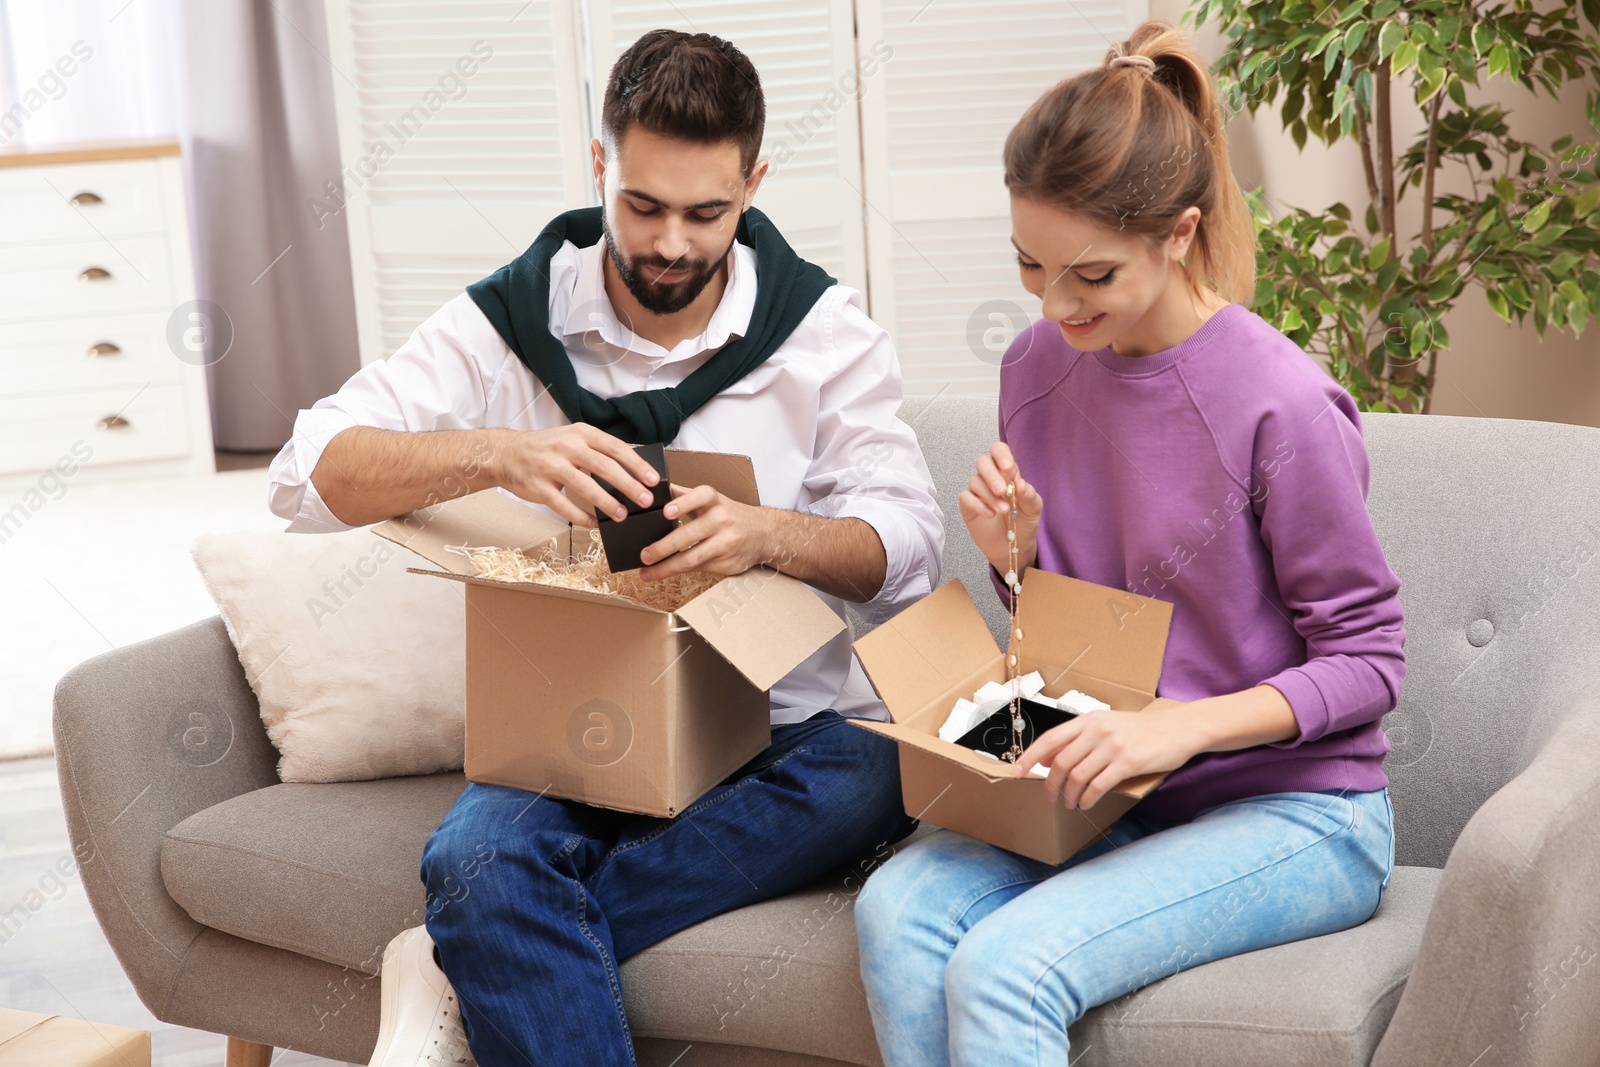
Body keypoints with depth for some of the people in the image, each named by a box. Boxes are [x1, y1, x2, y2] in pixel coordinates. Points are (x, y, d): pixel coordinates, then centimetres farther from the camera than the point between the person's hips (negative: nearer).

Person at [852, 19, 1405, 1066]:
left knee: (1004, 967, -28)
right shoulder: (1038, 365, 3)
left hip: (1292, 812, -6)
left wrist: (1180, 725, -25)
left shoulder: (1281, 405, -18)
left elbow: (1369, 658, -11)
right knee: (897, 911, -22)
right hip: (1111, 794, 6)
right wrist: (1017, 557, -9)